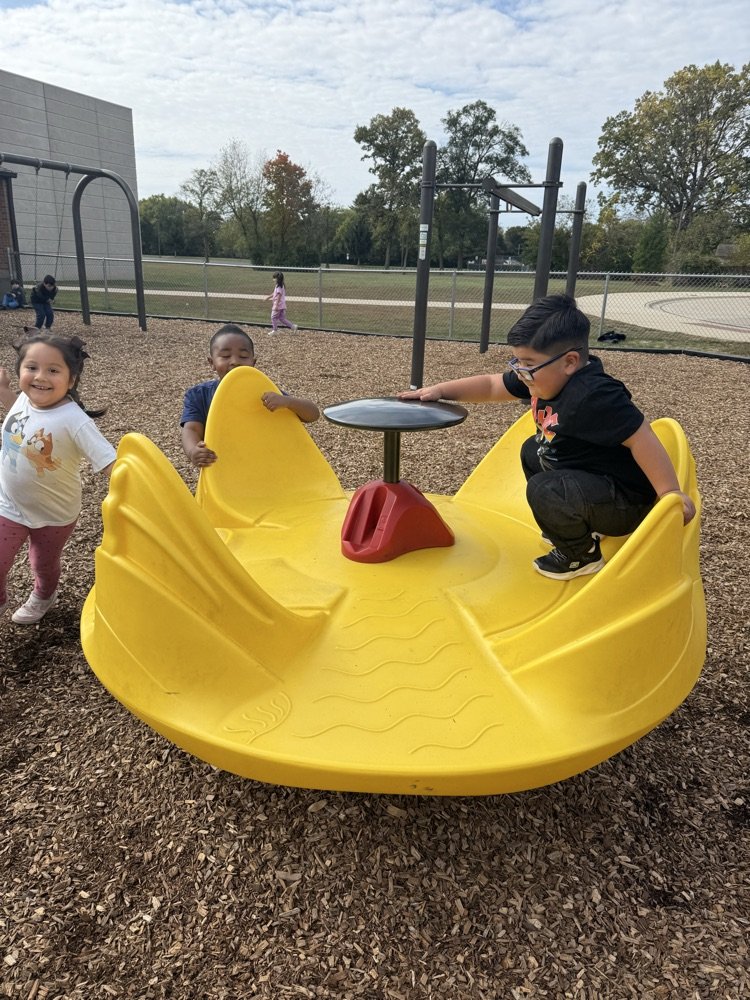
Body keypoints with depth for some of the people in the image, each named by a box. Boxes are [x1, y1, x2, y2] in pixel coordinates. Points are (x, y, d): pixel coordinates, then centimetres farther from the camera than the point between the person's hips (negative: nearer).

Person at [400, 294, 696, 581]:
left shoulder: (593, 396, -32)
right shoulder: (547, 378, -3)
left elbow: (641, 438, -30)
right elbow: (491, 386, 6)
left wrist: (670, 493, -29)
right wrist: (439, 390, 2)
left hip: (625, 501, -10)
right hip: (589, 479, 10)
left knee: (543, 490, -28)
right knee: (533, 451, 22)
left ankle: (582, 555, 0)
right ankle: (580, 523, 29)